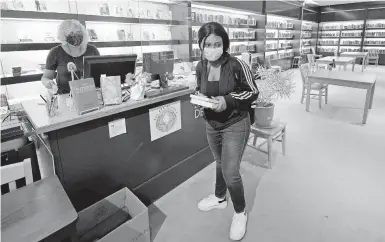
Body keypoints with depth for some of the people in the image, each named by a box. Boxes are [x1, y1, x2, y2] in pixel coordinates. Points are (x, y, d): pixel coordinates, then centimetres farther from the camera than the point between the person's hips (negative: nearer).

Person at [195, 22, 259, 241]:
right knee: (221, 164, 23)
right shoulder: (201, 66, -7)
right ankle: (220, 198, 48)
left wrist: (228, 100, -26)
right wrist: (199, 97, -14)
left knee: (231, 172, -5)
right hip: (212, 124, 5)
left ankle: (241, 212, 23)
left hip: (236, 124, -5)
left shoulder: (237, 65, -21)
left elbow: (253, 92, -12)